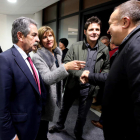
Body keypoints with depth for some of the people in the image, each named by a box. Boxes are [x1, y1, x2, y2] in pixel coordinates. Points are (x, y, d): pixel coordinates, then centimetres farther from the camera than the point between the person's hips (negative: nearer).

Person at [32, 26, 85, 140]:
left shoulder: (57, 52, 5)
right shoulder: (37, 57, -18)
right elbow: (47, 79, -29)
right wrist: (66, 66, -38)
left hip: (53, 96, 7)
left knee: (45, 127, 23)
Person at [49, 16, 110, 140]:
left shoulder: (104, 49, -5)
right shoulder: (75, 47, -10)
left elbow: (106, 68, 5)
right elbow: (66, 64, -12)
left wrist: (95, 77, -13)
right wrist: (82, 74, -25)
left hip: (89, 89, 1)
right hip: (73, 86, 0)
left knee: (82, 116, 18)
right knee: (64, 108, 24)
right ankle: (60, 125, 55)